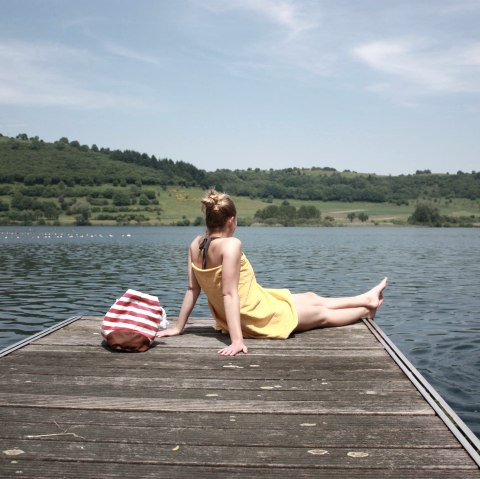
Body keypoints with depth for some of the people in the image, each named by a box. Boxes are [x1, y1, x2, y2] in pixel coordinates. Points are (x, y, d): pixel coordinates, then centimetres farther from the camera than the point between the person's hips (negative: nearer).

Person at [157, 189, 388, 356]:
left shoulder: (196, 245, -5)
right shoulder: (231, 244, -28)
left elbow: (192, 289, -3)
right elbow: (229, 294, -32)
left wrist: (178, 327, 3)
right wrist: (237, 341, -34)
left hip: (231, 317, 8)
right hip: (257, 318, -8)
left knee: (311, 297, 24)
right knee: (321, 314, 18)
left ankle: (365, 298, 41)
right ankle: (366, 310, 44)